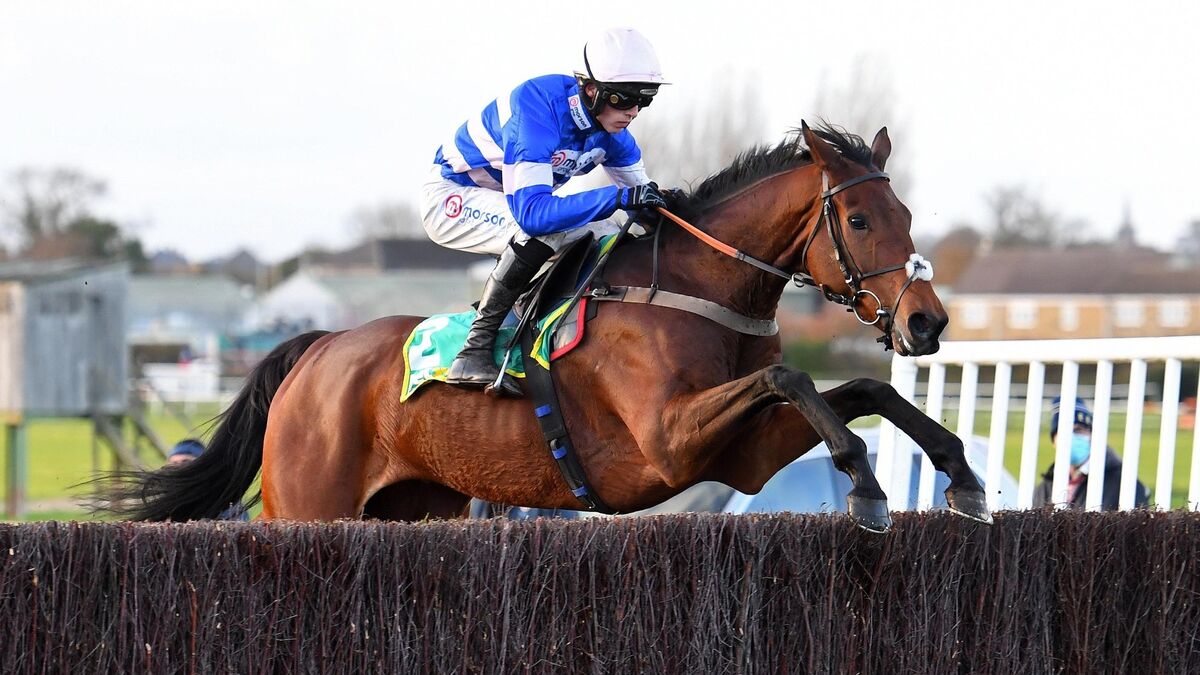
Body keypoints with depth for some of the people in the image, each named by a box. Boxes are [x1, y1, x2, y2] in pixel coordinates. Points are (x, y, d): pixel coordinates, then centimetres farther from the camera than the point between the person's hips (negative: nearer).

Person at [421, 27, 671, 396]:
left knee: (607, 237, -2)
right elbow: (532, 211, -44)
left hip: (513, 200, 8)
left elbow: (639, 191, 3)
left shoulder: (608, 123, -11)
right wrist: (617, 198, -49)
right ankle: (476, 348, -28)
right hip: (451, 196, -8)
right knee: (543, 230, -34)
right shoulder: (539, 106, -35)